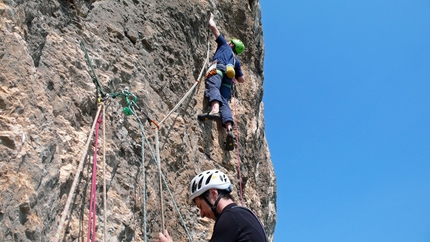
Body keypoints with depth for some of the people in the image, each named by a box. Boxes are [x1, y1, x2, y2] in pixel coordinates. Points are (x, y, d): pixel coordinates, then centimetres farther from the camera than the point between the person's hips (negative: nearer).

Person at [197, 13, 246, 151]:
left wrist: (211, 18, 51)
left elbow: (212, 26, 30)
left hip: (218, 70, -4)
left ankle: (214, 110, -63)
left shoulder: (224, 45, 30)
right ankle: (229, 130, -33)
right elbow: (242, 79, 37)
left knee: (213, 86, -31)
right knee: (224, 103, -11)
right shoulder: (236, 60, 38)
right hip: (227, 81, 4)